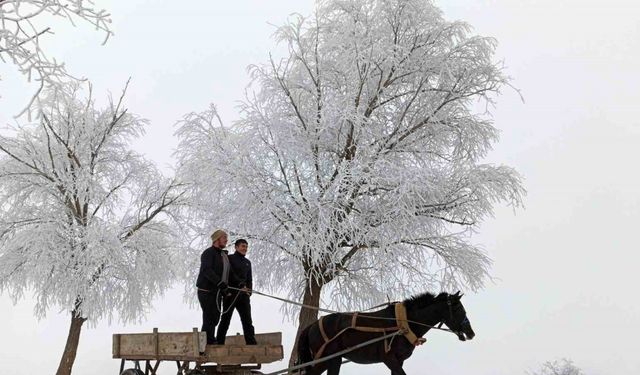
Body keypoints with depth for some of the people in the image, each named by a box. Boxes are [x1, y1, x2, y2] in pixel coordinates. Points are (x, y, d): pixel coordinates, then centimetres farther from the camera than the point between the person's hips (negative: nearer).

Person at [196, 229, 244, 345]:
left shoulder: (224, 255, 18)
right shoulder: (208, 253, -11)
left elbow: (230, 273, 18)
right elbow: (207, 271, -26)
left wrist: (239, 283, 2)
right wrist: (220, 283, -35)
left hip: (217, 291, 8)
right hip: (206, 291, -8)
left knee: (215, 318, 12)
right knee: (209, 317, -8)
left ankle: (210, 340, 22)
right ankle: (207, 342, -2)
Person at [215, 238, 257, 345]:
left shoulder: (247, 262, 19)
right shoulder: (229, 258, 0)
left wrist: (249, 291, 6)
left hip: (243, 295, 6)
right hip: (230, 294, -5)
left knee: (247, 320, 1)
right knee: (225, 320, -1)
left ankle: (251, 343, 0)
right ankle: (219, 343, 5)